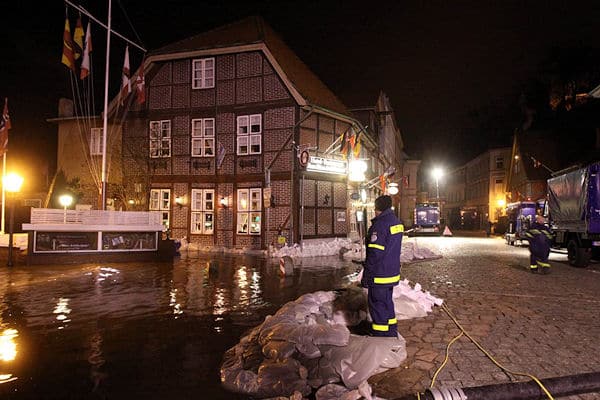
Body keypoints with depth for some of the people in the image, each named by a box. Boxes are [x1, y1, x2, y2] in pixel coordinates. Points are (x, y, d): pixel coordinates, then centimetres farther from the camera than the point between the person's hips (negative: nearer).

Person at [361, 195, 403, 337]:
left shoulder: (380, 224, -19)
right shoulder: (397, 223, 9)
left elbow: (374, 253, -21)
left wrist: (366, 275, -16)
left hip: (379, 276, -9)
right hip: (393, 273, 9)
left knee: (377, 305, 1)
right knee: (387, 302, 20)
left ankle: (380, 335, 7)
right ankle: (391, 332, 30)